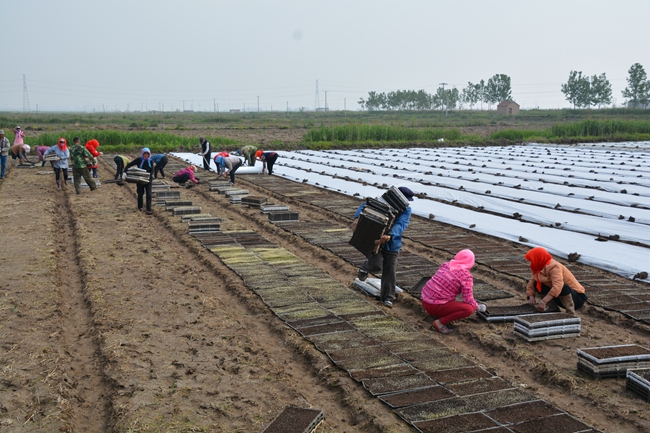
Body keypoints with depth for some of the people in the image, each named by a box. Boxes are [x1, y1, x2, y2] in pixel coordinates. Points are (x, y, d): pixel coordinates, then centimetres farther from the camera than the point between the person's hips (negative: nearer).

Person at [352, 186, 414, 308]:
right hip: (374, 240, -2)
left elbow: (400, 225, -26)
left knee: (390, 271, 3)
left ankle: (387, 297, 19)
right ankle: (366, 267, 24)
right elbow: (365, 205, -12)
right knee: (376, 266, -14)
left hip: (392, 244, 2)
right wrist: (357, 218, -32)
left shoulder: (406, 210, -11)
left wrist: (389, 236, -45)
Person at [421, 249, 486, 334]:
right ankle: (440, 322, -13)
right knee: (469, 309, -16)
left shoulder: (446, 265, 8)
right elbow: (469, 301, -14)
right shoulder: (466, 276, -12)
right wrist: (478, 307, 8)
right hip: (435, 307, -8)